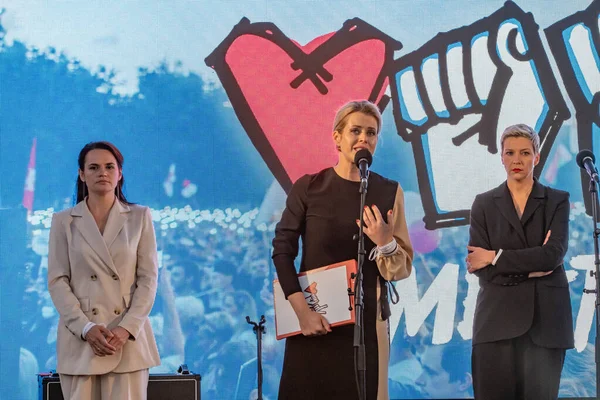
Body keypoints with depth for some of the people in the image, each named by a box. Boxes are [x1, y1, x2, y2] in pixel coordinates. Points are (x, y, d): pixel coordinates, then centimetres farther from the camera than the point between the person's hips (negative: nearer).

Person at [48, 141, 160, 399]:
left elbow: (148, 278, 3)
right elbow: (57, 281, 1)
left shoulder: (140, 217, 8)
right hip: (80, 338, 0)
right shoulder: (64, 221, 7)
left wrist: (127, 329, -11)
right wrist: (86, 328, -13)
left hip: (128, 337, 0)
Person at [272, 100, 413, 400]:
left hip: (366, 321, 1)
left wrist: (385, 242, -18)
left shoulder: (389, 192, 2)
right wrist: (302, 309, -14)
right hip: (313, 319, -1)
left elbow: (402, 270, 3)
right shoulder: (308, 187, -2)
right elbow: (282, 250, -4)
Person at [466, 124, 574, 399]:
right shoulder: (484, 204, 8)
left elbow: (554, 254, -9)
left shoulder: (557, 201, 7)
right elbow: (479, 267, -3)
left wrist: (497, 257, -10)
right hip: (498, 318, 0)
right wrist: (533, 266, -10)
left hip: (545, 318, 0)